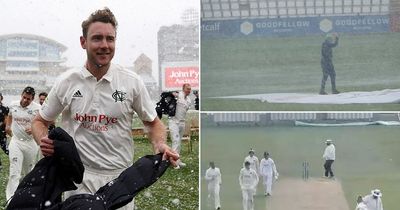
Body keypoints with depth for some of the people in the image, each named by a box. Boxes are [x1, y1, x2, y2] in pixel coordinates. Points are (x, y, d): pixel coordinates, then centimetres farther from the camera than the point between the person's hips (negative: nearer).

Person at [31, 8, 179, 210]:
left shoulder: (132, 82, -2)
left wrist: (160, 144, -12)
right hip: (79, 178, 0)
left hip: (120, 178, 0)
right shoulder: (66, 82, 0)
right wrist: (43, 140, -11)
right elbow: (41, 121, 11)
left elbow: (153, 122, 9)